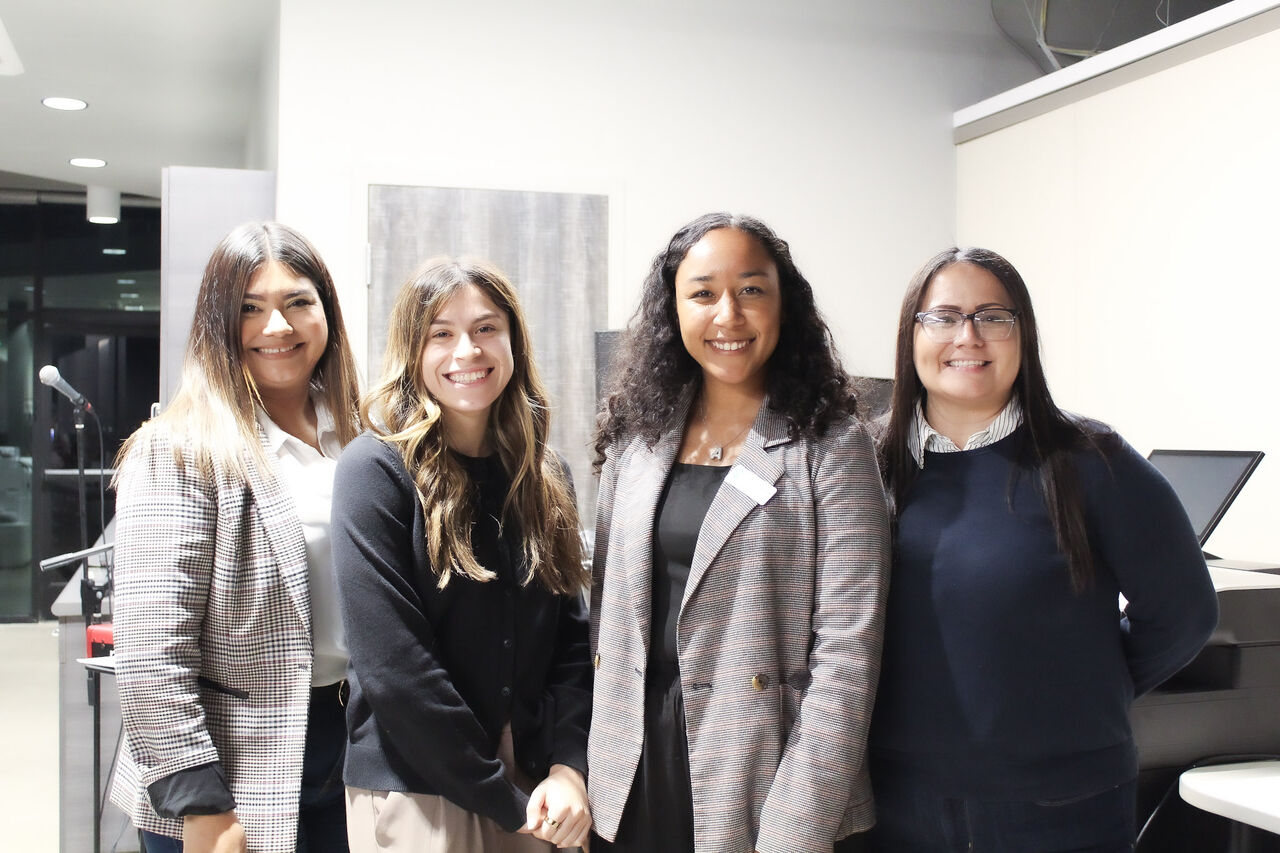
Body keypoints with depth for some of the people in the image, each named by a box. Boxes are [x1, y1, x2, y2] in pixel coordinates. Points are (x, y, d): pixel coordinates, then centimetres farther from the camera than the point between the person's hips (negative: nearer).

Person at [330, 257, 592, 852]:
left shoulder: (545, 476, 5)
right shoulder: (377, 471, -12)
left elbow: (569, 637, 4)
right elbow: (393, 667, -17)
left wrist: (569, 768, -10)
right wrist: (504, 799, -14)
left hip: (530, 786, 5)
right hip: (416, 789, -4)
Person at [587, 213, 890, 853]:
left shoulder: (830, 446, -9)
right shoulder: (635, 439, 5)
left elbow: (846, 653, -14)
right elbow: (606, 610, 11)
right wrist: (588, 764, 6)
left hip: (759, 781, -4)